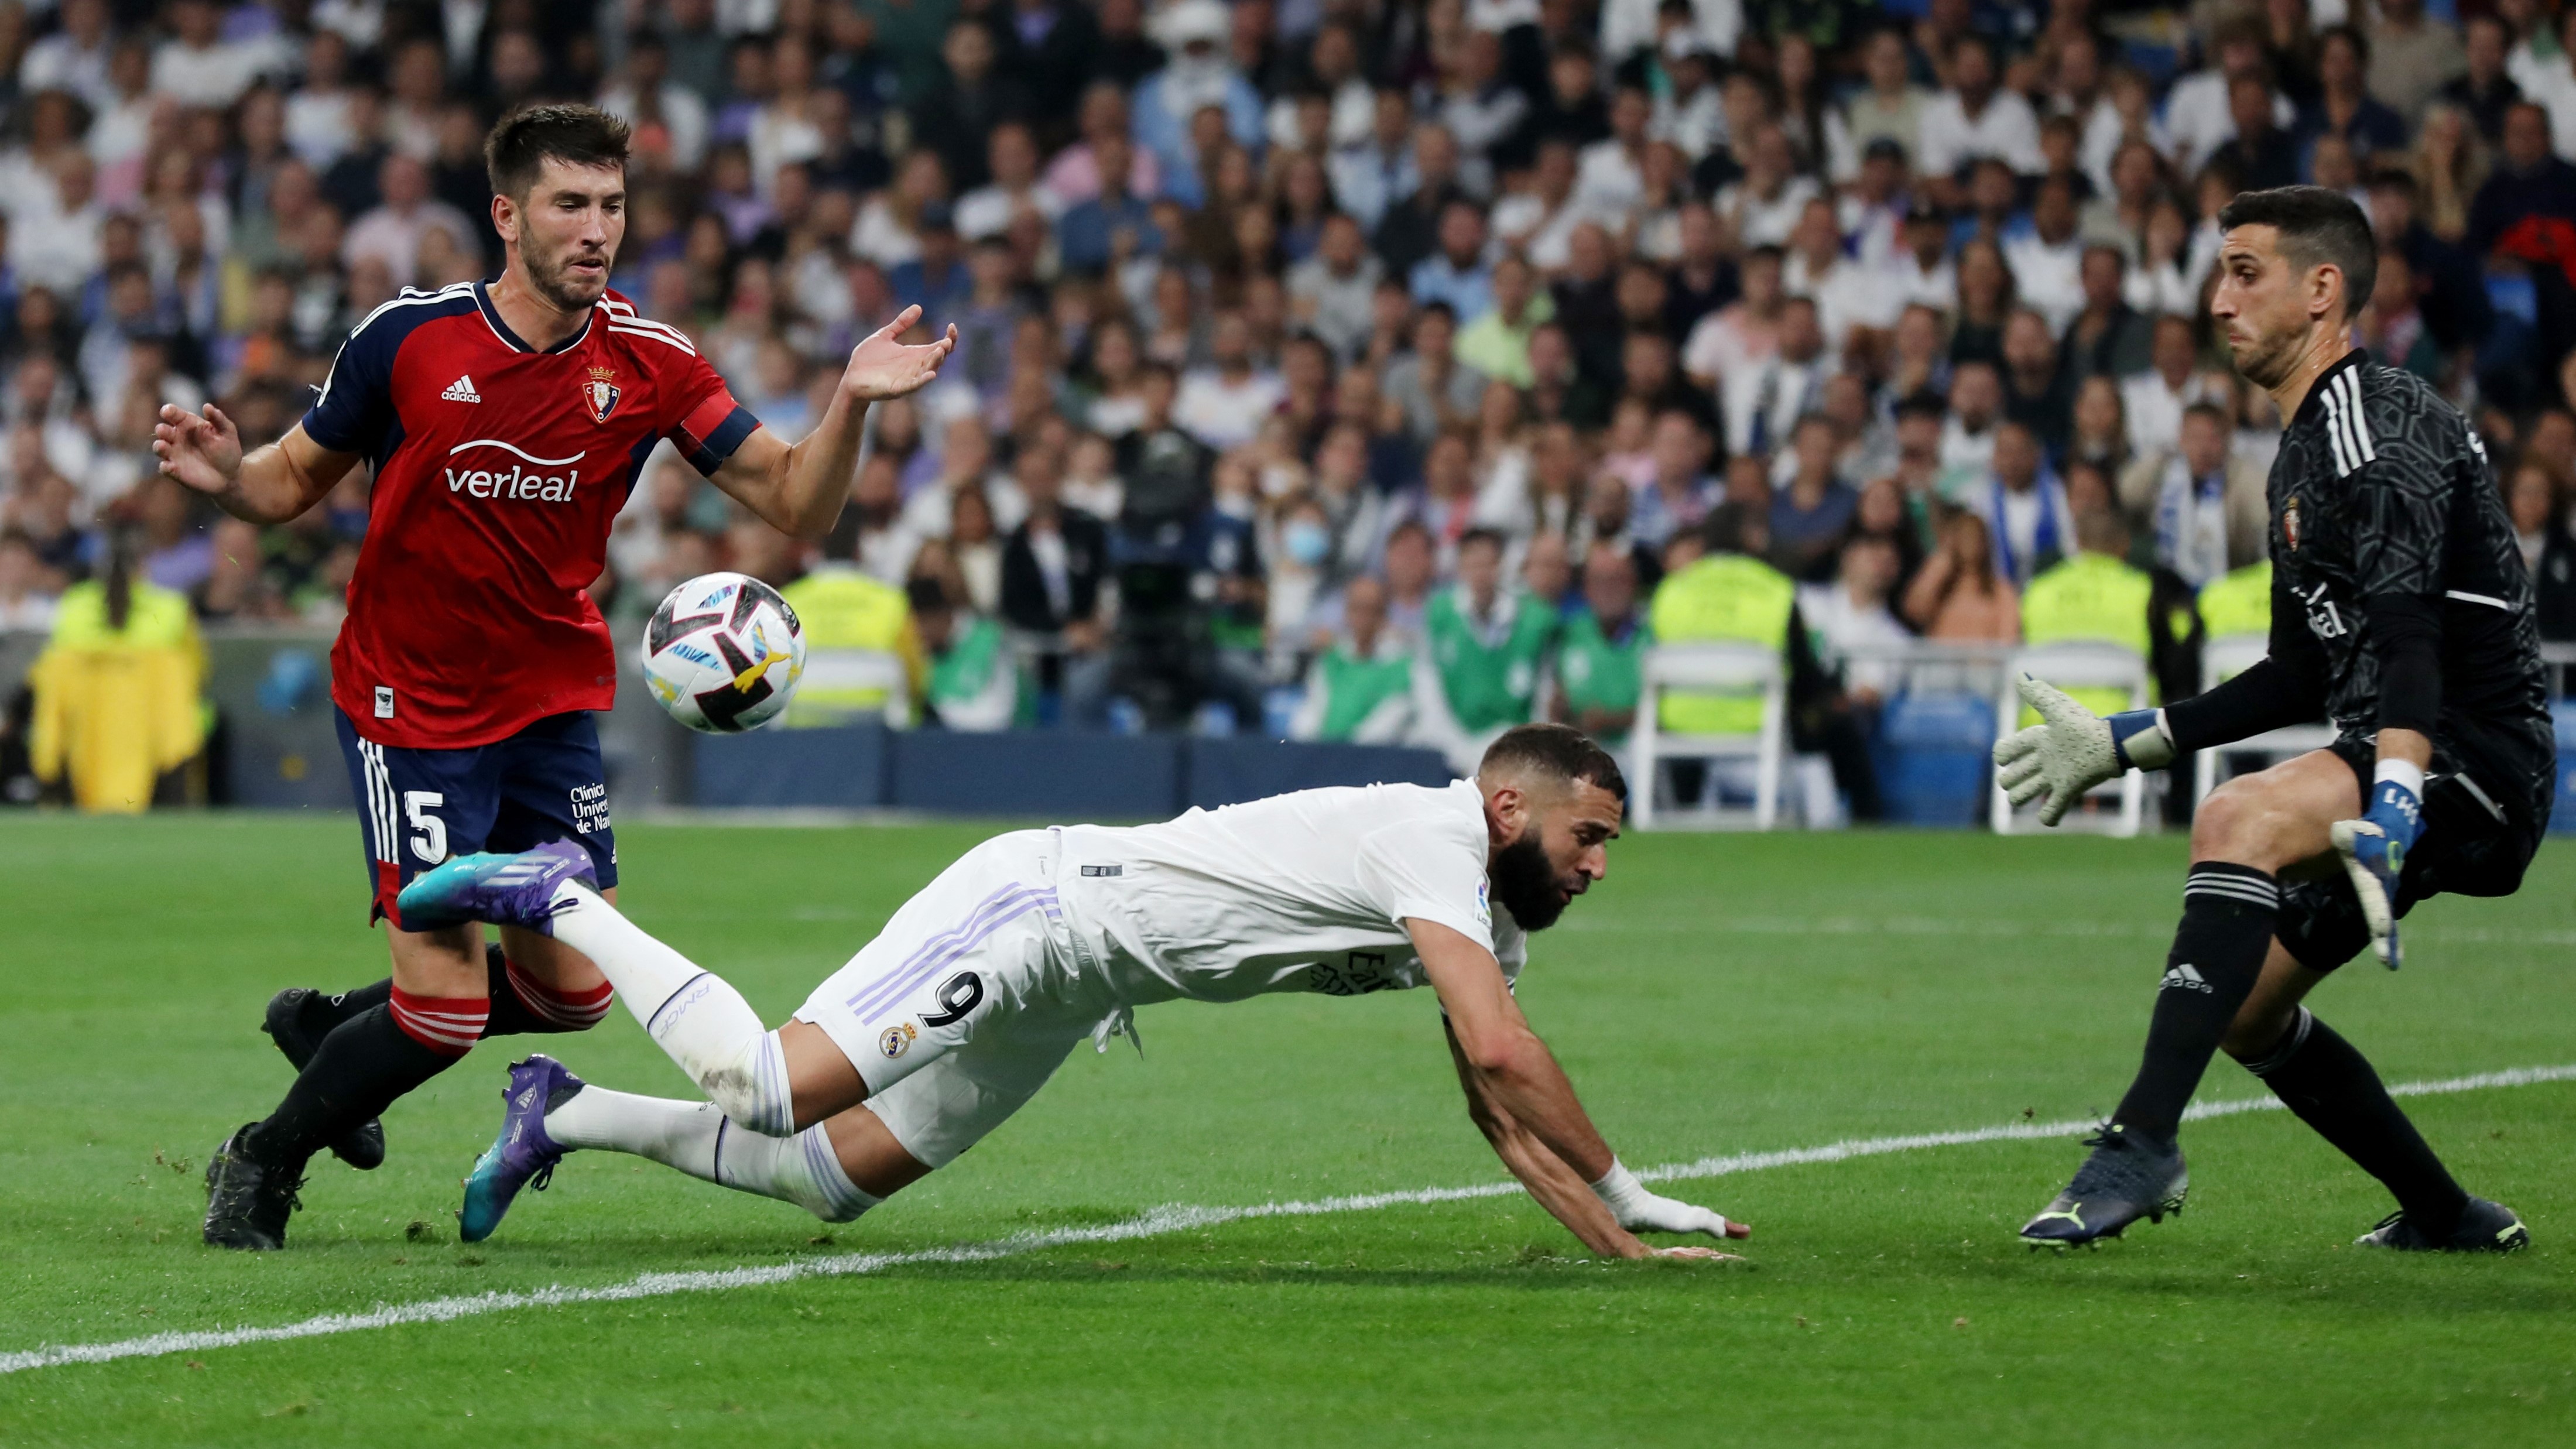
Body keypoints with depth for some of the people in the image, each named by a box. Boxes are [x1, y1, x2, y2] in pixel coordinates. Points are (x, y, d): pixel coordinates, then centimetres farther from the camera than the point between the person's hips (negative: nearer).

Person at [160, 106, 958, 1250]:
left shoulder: (646, 363, -7)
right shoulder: (407, 338, -14)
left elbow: (797, 506, -8)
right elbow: (297, 480, 0)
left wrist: (850, 405, -26)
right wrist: (229, 479, -22)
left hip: (553, 699, 5)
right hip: (411, 707, -5)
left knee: (574, 990, 6)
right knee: (447, 1007, -12)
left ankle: (330, 1029, 31)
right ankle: (259, 1166, 13)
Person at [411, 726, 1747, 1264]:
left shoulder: (1491, 922, 10)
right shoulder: (1431, 839, -20)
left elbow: (1500, 1107, 12)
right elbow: (1503, 1050, -29)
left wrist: (1620, 1245, 3)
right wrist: (1624, 1192, -22)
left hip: (1061, 990, 10)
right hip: (1035, 905, -10)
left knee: (836, 1178, 10)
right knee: (767, 1087, -20)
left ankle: (565, 1116, 21)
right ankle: (558, 899, -1)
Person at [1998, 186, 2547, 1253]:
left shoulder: (2378, 421, -12)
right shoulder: (2308, 449, 20)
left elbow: (2406, 624, -27)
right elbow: (2306, 678, 26)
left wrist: (2391, 809, -40)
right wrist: (2126, 744, 25)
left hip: (2475, 760, -11)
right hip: (2420, 773, 11)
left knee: (2239, 820, -32)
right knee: (2241, 1005, 15)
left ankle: (2143, 1145, -37)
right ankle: (2448, 1217, 28)